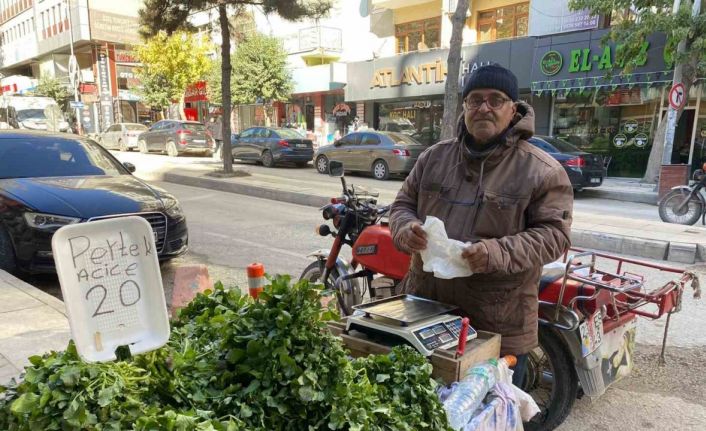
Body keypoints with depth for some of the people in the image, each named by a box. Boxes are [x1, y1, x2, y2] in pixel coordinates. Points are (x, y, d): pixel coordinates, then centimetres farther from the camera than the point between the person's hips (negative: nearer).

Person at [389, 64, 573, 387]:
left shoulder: (542, 170, -6)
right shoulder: (435, 156, 7)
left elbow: (553, 233, -10)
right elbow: (403, 203, 13)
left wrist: (498, 254, -26)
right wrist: (406, 228, -11)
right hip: (425, 307, 4)